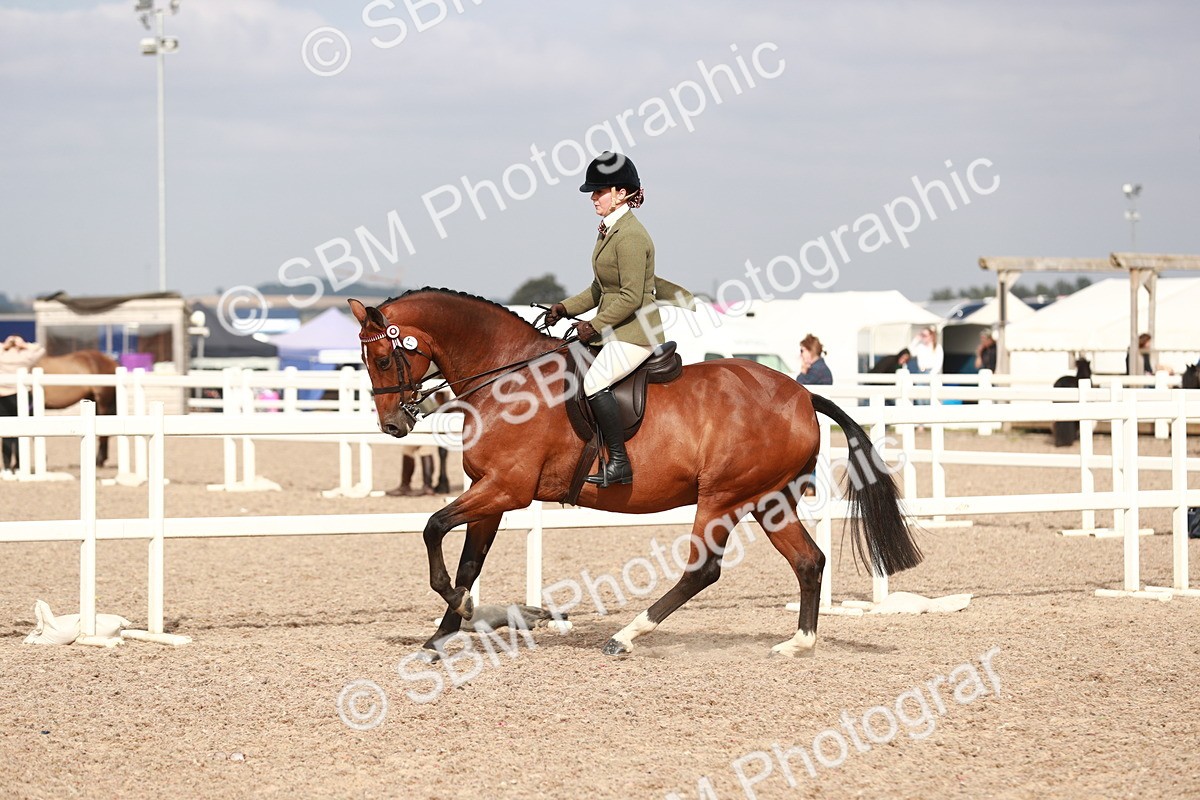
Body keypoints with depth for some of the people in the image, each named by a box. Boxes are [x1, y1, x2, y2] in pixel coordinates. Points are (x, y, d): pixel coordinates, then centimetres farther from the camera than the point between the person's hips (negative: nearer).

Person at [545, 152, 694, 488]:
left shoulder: (630, 236, -17)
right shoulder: (608, 230, 14)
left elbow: (631, 296, -21)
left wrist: (595, 326, -17)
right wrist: (566, 308, 10)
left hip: (635, 332, -11)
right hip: (614, 330, 11)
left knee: (593, 382, -26)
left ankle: (619, 463, -23)